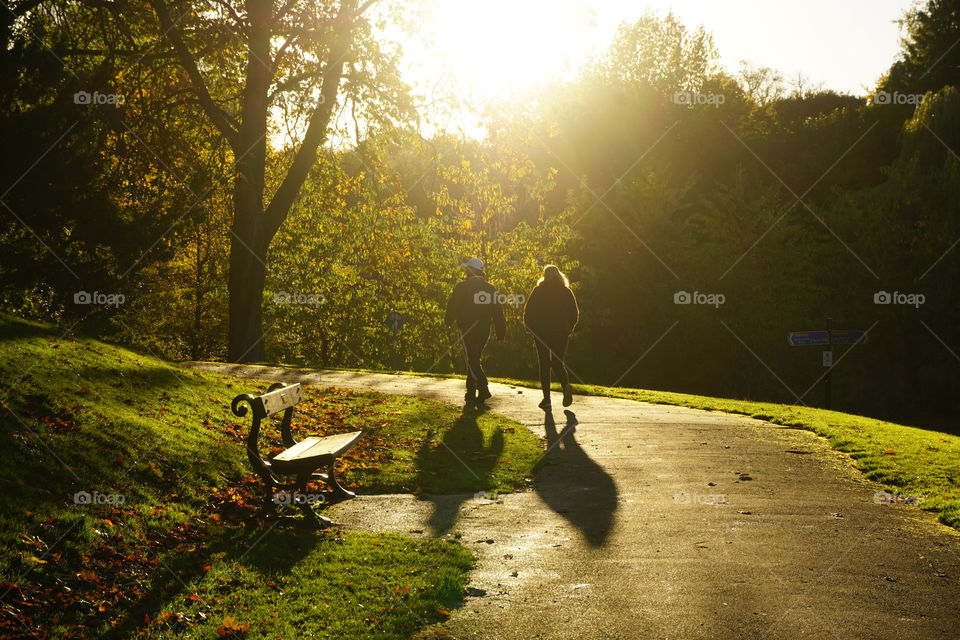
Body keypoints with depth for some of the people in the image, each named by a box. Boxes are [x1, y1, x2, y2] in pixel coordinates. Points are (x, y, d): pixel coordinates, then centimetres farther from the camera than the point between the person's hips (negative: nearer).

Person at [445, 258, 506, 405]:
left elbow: (453, 306, -5)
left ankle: (483, 388, -21)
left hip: (468, 328, -5)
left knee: (471, 360, -5)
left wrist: (449, 322, 13)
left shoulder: (463, 286, -6)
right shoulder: (490, 288, 10)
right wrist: (501, 333, 11)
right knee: (475, 359, 15)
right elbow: (498, 312, 8)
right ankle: (471, 392, 16)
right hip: (484, 329, 6)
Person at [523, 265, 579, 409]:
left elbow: (528, 313, -4)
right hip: (561, 332, 2)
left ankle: (546, 397, -2)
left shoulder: (538, 291, -2)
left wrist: (531, 328, 10)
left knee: (544, 364, 5)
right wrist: (569, 329, 18)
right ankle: (566, 386, -16)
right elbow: (575, 313, 5)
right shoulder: (566, 292, 4)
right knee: (558, 362, 13)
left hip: (541, 332, -2)